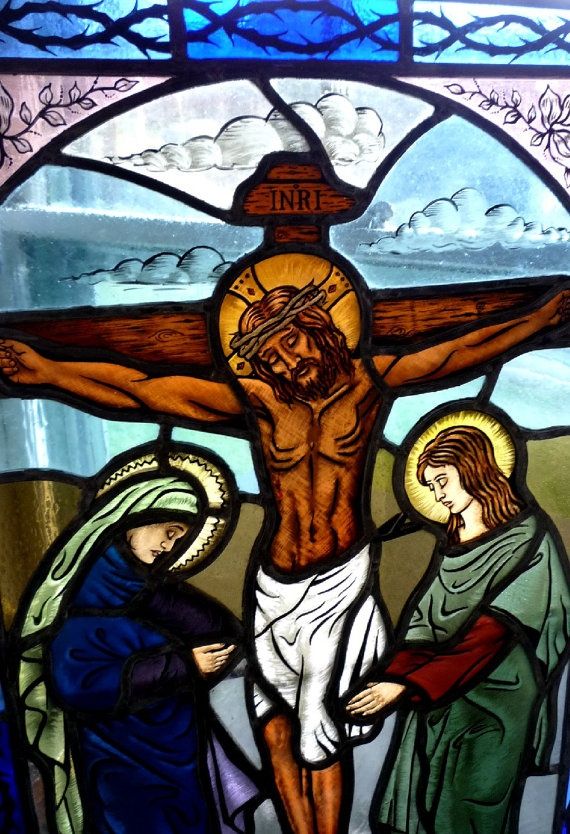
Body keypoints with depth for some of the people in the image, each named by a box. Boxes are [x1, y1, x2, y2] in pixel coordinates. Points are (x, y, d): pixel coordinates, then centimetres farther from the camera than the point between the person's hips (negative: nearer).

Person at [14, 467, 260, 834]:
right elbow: (76, 683, -28)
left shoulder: (150, 586, 4)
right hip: (129, 770, -7)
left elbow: (225, 632, -5)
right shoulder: (89, 589, -16)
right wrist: (183, 666, -23)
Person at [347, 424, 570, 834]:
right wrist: (392, 677, -13)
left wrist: (408, 686, -22)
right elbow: (428, 622, 4)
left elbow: (489, 634, -18)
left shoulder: (526, 537, -11)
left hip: (492, 705, -6)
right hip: (438, 700, 6)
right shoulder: (455, 542, 10)